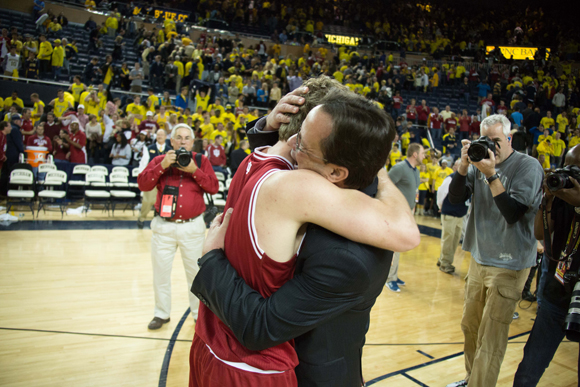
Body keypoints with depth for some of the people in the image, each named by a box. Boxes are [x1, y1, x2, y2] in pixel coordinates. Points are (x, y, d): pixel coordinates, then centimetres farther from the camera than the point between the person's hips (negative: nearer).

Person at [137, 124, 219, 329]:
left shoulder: (201, 161, 5)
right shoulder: (160, 160, 5)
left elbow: (213, 187, -4)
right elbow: (143, 184, -5)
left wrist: (194, 170, -15)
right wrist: (162, 166, -16)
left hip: (193, 226, -1)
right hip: (163, 226, 1)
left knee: (195, 272, 9)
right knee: (161, 272, 10)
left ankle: (199, 313, 26)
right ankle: (162, 313, 28)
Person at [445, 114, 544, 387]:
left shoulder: (528, 166, -10)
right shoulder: (481, 163, 5)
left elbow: (513, 212, -19)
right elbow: (455, 198, -2)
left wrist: (491, 175, -25)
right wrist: (464, 164, -14)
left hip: (509, 265, -6)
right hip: (479, 259, 6)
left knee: (490, 340, 0)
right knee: (470, 326, 18)